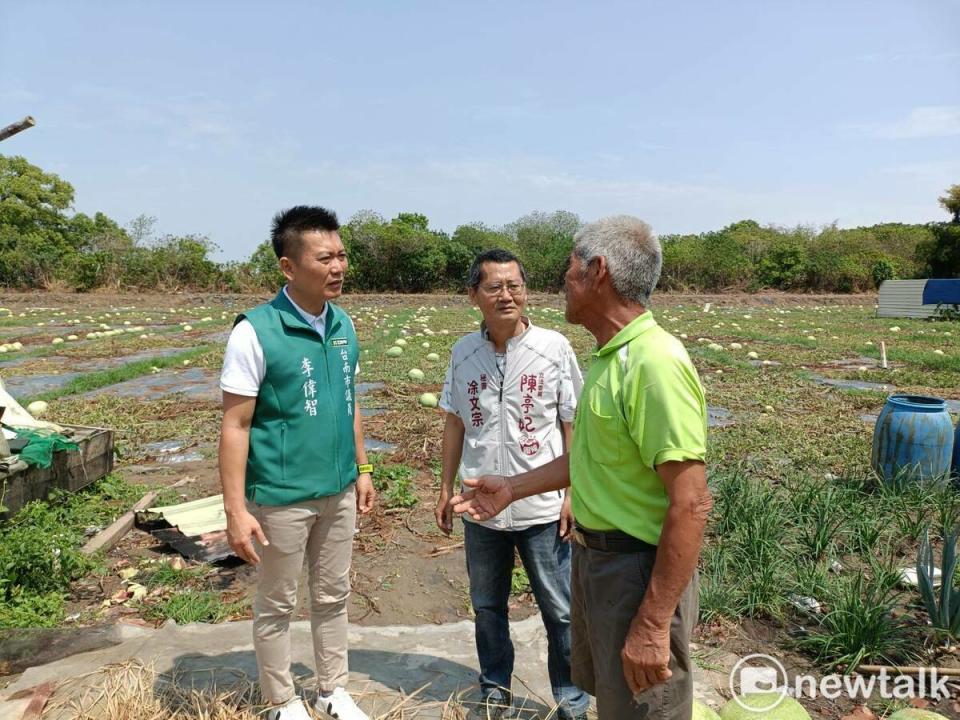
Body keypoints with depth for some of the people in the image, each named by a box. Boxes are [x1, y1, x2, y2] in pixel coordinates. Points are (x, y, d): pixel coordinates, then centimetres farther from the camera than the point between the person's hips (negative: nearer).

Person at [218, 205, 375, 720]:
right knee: (277, 606, 14)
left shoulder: (343, 324, 1)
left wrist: (362, 470, 13)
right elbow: (235, 426, -15)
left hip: (339, 492, 6)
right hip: (282, 498, -5)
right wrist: (236, 510, -16)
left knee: (333, 596, 20)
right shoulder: (255, 331, -17)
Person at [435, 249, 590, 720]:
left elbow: (572, 426, -5)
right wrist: (446, 488, 9)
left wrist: (573, 493, -8)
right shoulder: (463, 352, 0)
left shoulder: (553, 348, -9)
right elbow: (455, 423, 7)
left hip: (542, 507, -3)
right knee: (487, 606, 19)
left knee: (560, 611, 10)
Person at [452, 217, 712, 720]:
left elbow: (690, 505, -27)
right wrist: (513, 488, 18)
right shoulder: (609, 355, 6)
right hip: (594, 556, 9)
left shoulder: (654, 362, -26)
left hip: (638, 570, -9)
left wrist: (653, 625, -25)